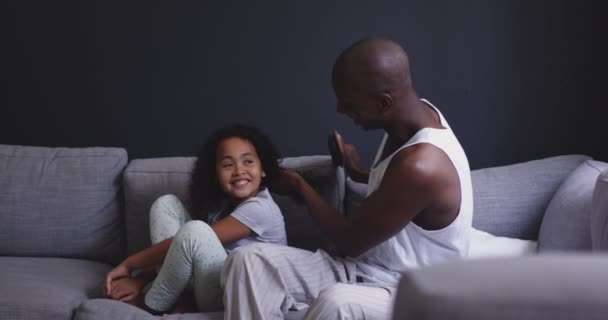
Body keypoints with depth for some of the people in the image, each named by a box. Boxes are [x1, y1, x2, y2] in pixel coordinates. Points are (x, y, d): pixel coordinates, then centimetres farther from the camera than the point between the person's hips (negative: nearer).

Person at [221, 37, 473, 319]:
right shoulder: (415, 114, 0)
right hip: (369, 269, 9)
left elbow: (350, 242, -15)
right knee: (249, 261, -12)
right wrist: (362, 174, 19)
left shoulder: (420, 165, -29)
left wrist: (300, 186, -1)